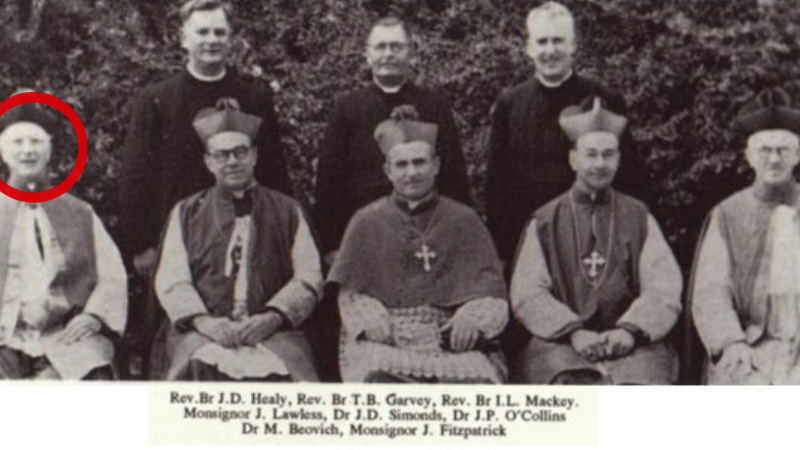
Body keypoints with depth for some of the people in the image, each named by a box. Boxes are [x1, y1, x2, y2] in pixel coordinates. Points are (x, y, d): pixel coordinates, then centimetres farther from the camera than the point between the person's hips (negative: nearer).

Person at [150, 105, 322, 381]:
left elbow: (309, 277, 7)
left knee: (275, 369, -33)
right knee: (202, 366, -33)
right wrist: (203, 321, -12)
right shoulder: (186, 213, 20)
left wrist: (272, 317, -11)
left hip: (272, 334, 0)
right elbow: (170, 280, 7)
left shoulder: (287, 212, 18)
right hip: (201, 333, 0)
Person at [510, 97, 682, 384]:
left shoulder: (638, 218, 17)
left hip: (631, 344, 1)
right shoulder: (544, 223, 14)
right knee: (571, 382, -33)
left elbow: (664, 290, 4)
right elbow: (526, 295, 2)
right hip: (560, 343, -1)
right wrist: (574, 333, -14)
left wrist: (629, 330, -15)